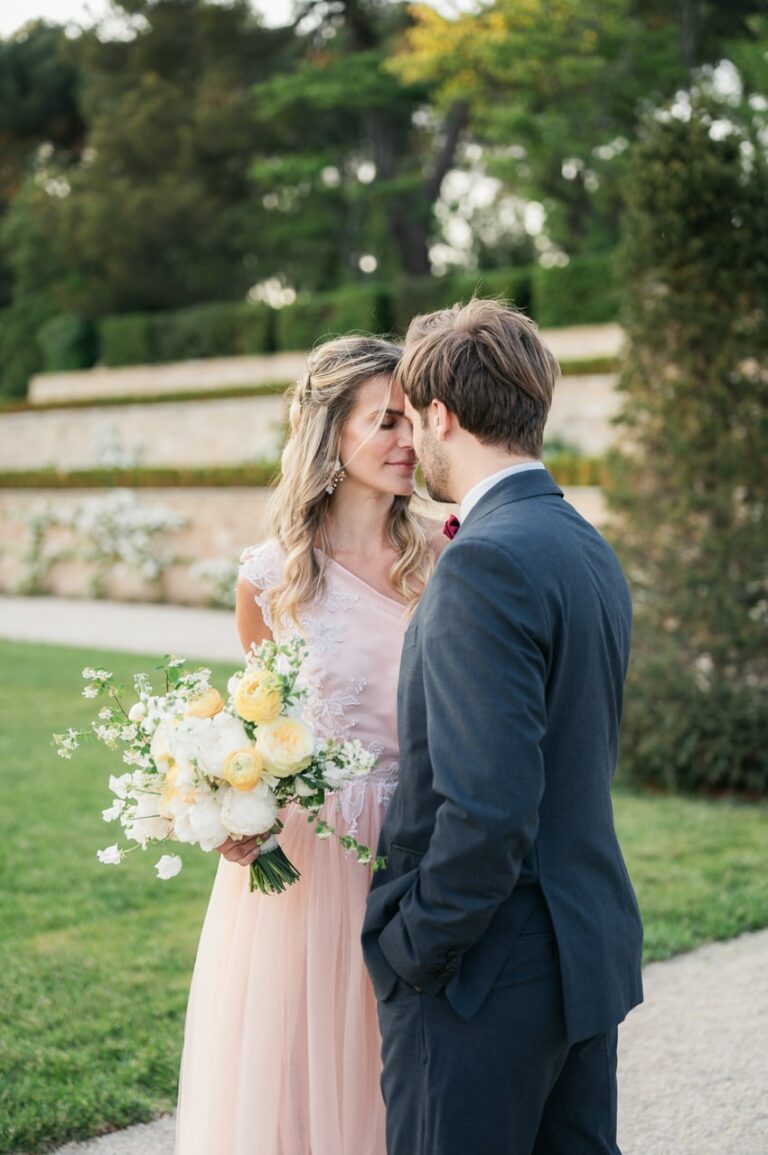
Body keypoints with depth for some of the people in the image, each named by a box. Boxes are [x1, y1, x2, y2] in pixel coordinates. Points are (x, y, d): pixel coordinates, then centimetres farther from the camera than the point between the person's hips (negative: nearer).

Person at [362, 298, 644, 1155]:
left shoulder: (486, 563, -21)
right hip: (590, 951, 9)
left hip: (486, 977, -9)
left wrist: (413, 951, -14)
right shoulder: (589, 550, 9)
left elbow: (489, 806, -26)